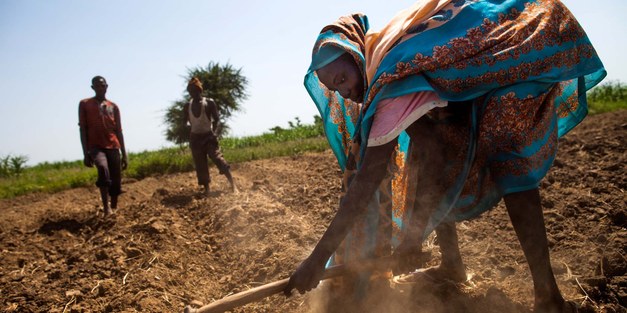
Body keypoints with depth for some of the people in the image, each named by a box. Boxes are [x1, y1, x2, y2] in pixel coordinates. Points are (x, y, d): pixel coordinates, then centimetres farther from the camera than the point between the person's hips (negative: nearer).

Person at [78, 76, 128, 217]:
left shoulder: (114, 107, 13)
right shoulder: (84, 104, 6)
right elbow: (83, 129, 1)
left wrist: (124, 154, 8)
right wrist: (86, 153, -7)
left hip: (113, 147, 4)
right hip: (95, 146, -4)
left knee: (116, 182, 2)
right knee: (103, 168, -33)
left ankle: (114, 209, 18)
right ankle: (106, 208, -31)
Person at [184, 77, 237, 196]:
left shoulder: (209, 103, -6)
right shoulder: (187, 106, 4)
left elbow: (216, 119, -5)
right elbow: (184, 123, 12)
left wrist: (214, 132, -19)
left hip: (209, 136, -4)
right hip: (195, 138, 4)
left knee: (218, 159, -16)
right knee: (200, 166, 5)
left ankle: (233, 185, -17)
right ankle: (206, 190, 13)